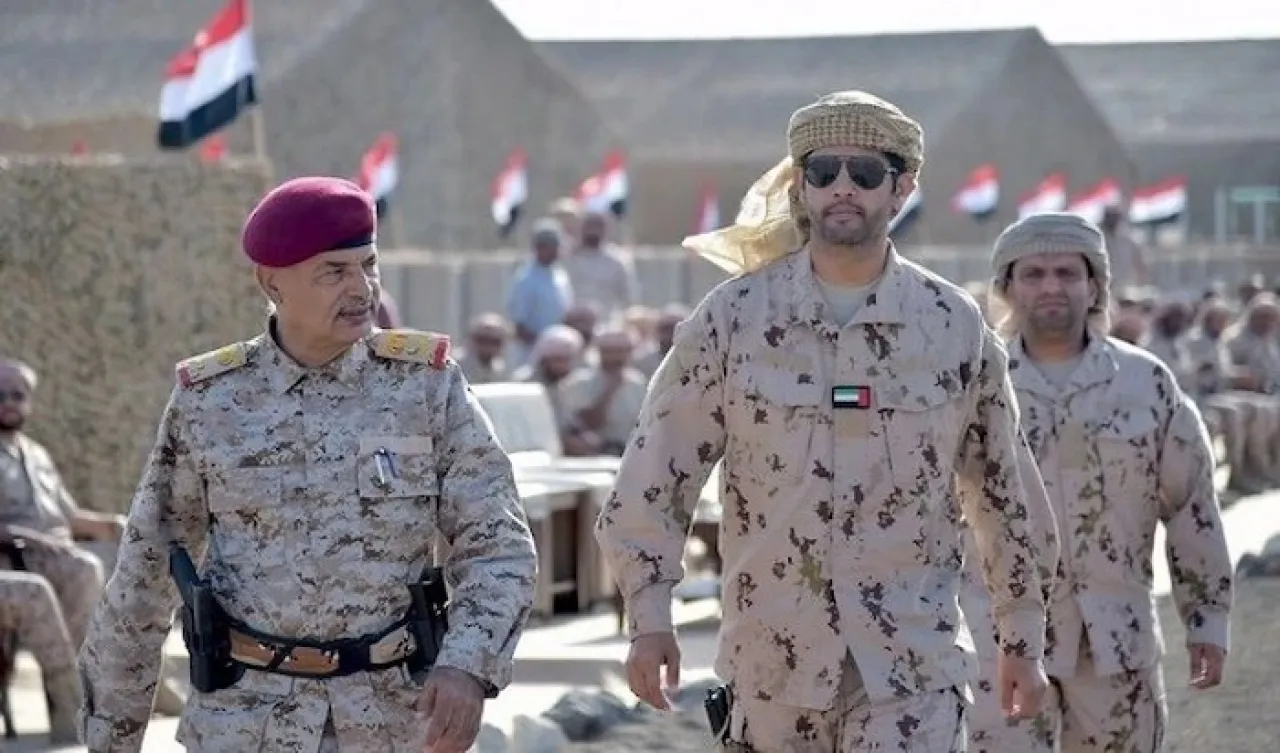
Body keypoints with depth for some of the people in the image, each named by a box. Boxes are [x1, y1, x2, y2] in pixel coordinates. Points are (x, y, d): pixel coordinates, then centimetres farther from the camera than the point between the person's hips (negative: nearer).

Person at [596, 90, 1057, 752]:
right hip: (772, 663, 1)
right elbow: (656, 478, 1)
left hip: (912, 662, -1)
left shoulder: (954, 326, 1)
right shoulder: (732, 317, -1)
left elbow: (1003, 493, 10)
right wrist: (649, 616, -5)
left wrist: (1023, 639, 13)